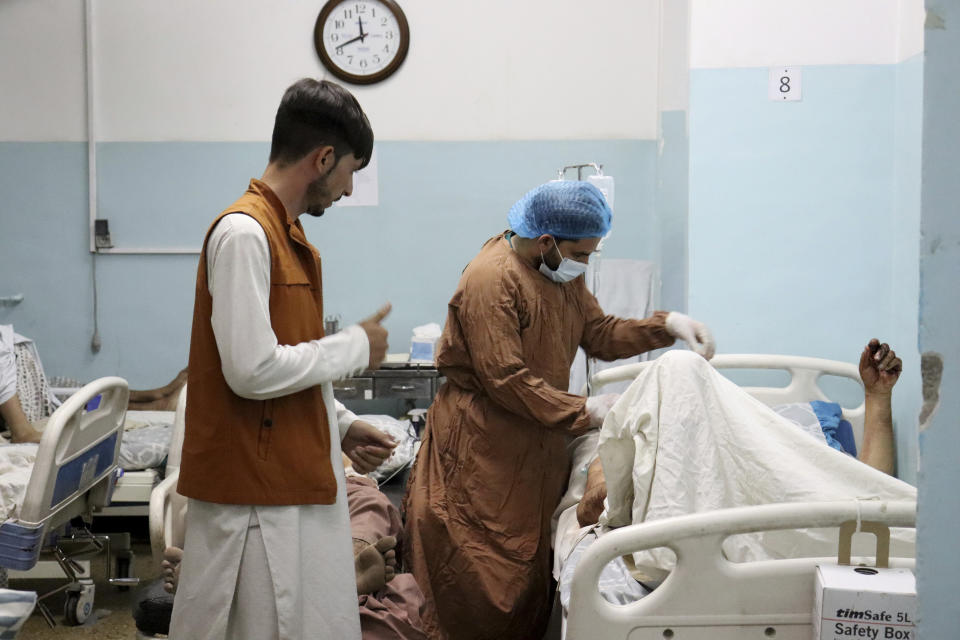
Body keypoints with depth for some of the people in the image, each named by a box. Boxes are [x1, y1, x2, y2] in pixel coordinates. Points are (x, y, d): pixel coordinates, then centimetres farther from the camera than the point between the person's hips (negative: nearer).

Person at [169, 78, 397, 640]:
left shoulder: (290, 235, 13)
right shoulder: (244, 232, -15)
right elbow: (252, 371, -22)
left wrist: (340, 427, 17)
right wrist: (357, 346, -11)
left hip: (299, 481, 9)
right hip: (257, 493, -9)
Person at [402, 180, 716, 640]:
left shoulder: (562, 272, 9)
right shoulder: (492, 279, -21)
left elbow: (598, 333, 10)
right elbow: (505, 379, -25)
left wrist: (667, 325, -4)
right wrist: (583, 412, -20)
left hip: (537, 446, 9)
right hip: (482, 448, -8)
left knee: (531, 562, 14)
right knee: (481, 575, -1)